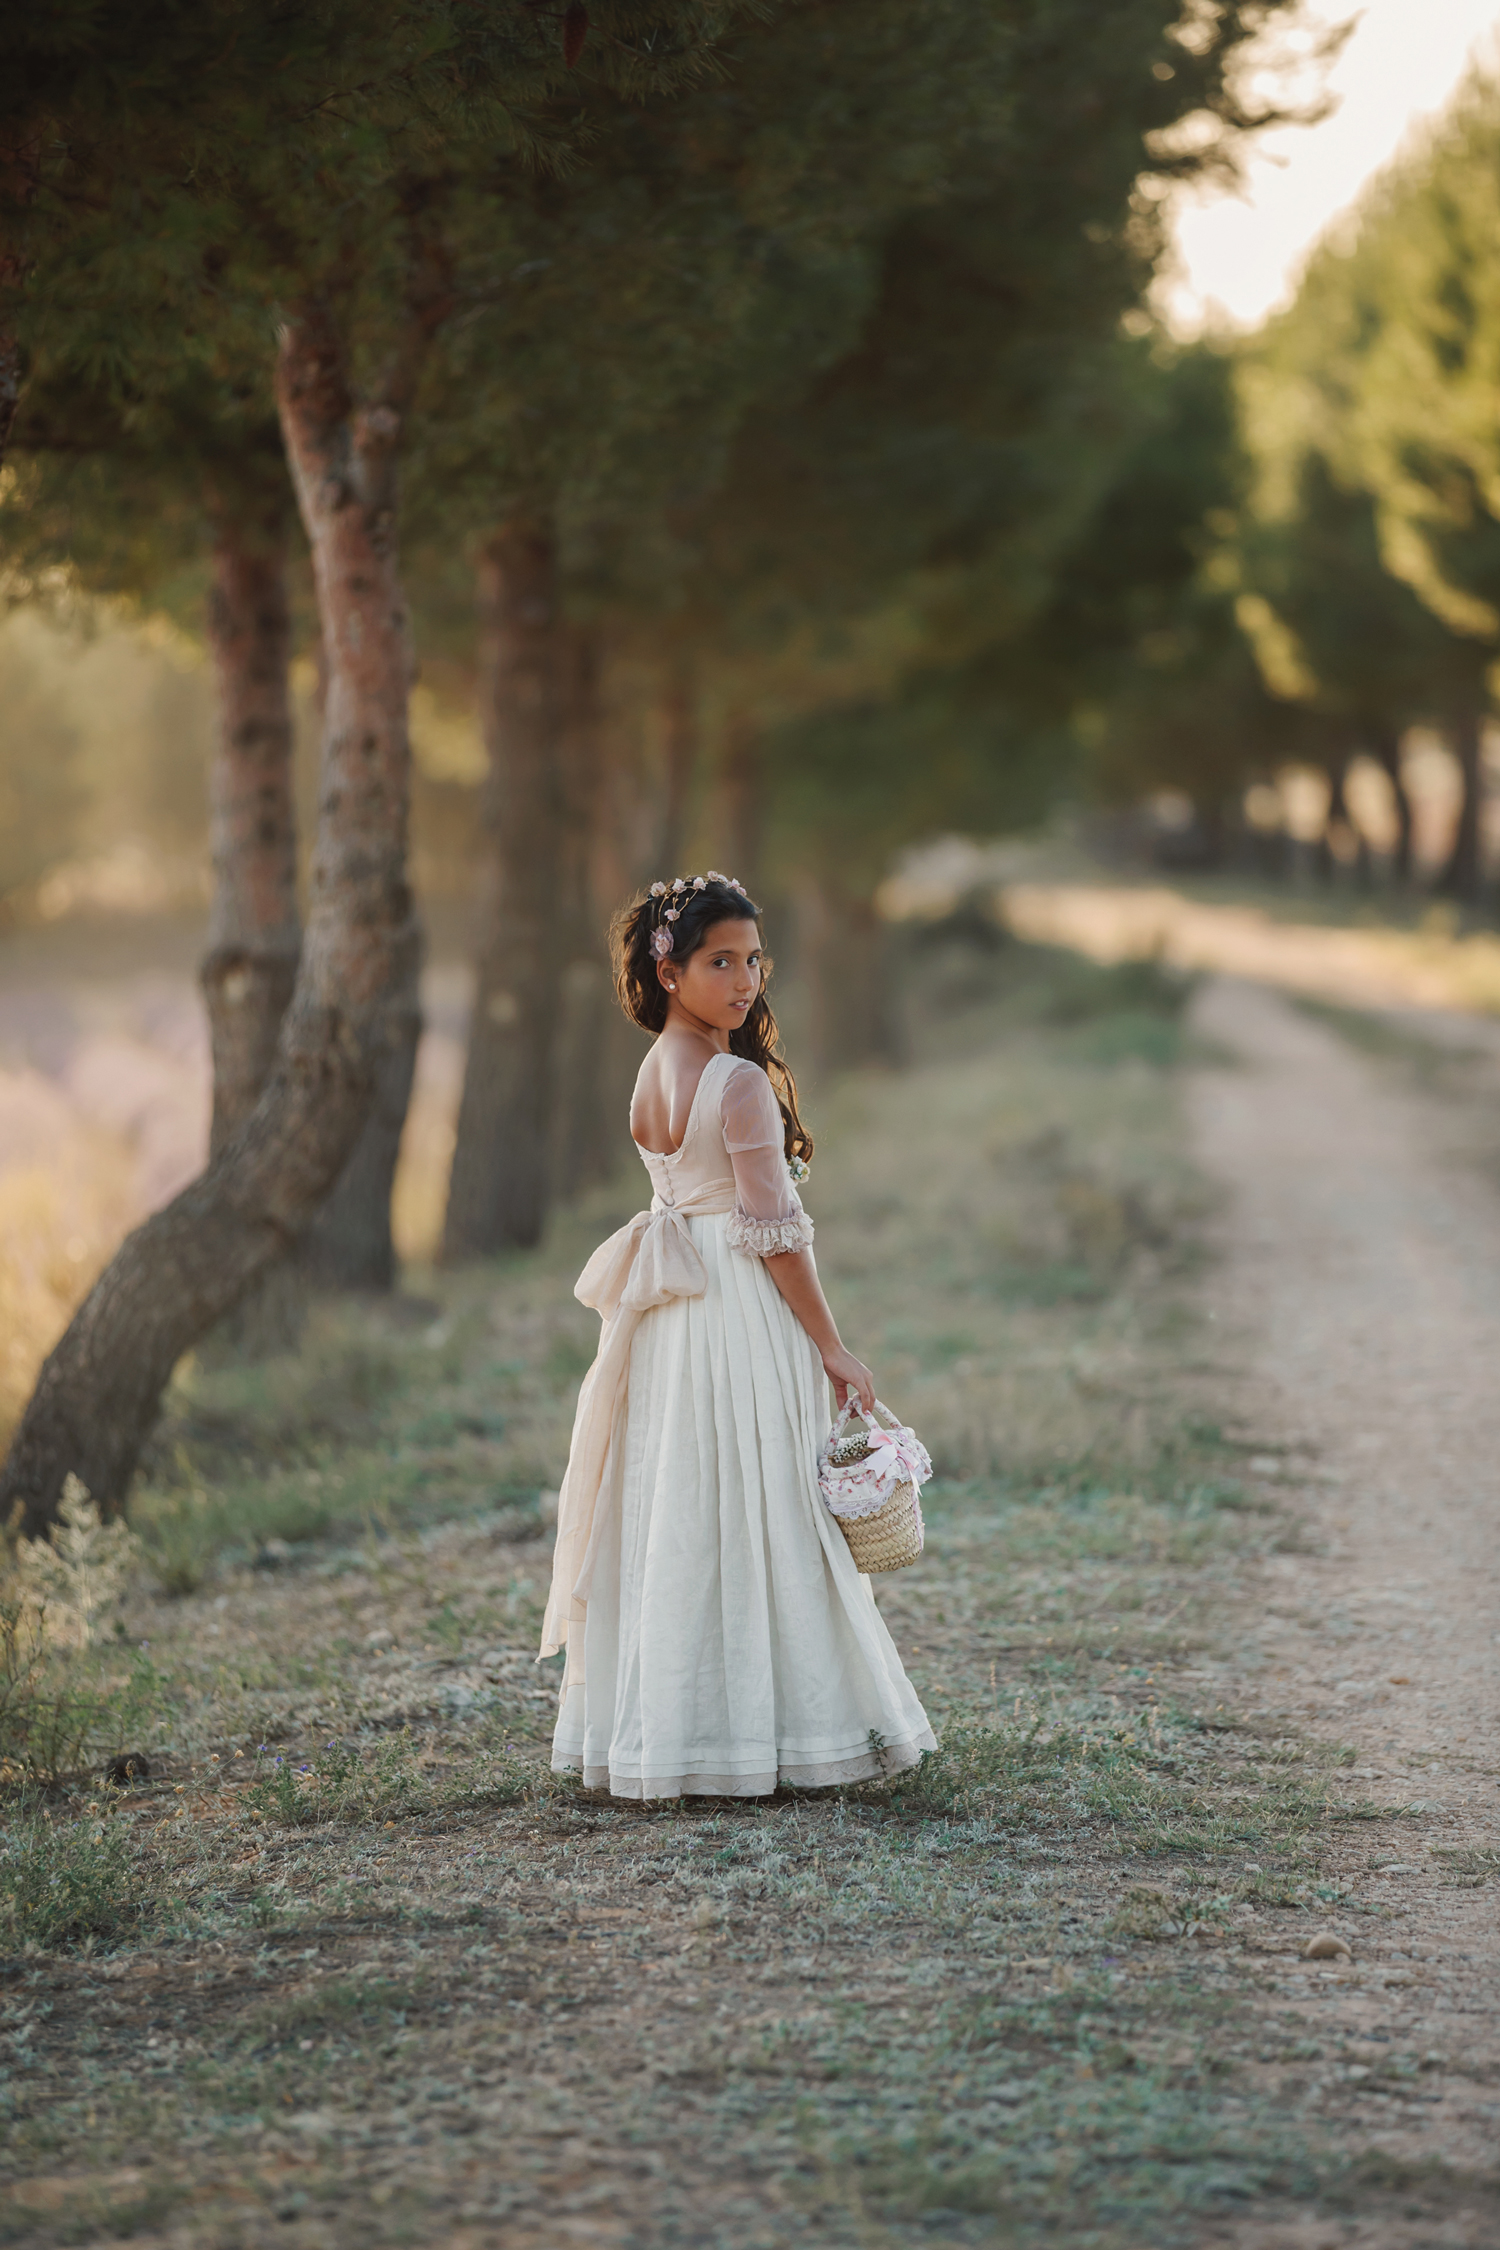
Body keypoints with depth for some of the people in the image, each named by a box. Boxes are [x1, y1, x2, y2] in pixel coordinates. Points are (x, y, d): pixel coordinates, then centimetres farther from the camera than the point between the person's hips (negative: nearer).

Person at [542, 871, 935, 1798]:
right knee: (758, 1517, -2)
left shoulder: (652, 1077, 10)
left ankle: (660, 1727, 14)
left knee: (676, 1515, 10)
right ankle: (758, 1725, 2)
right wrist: (831, 1347, -9)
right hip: (744, 1317, -8)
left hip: (671, 1320, 8)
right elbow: (773, 1230, -15)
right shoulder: (742, 1084, -15)